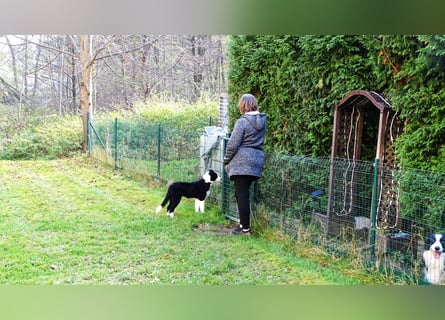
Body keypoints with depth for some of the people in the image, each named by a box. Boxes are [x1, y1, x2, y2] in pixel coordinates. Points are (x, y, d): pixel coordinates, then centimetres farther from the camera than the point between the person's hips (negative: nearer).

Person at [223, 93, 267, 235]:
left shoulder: (242, 121, -12)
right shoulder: (262, 121, 9)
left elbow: (233, 144, -13)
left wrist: (226, 160, 2)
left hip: (242, 161, -7)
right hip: (257, 160, 7)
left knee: (242, 194, -1)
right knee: (242, 193, 18)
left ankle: (245, 228, 3)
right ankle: (243, 223, 24)